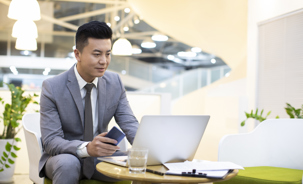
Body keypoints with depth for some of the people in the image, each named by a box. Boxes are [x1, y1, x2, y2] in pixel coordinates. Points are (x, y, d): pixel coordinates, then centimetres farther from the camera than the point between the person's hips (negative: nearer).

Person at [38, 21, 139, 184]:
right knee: (68, 164, -37)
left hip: (101, 157, 3)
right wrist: (87, 148, -40)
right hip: (63, 157, -2)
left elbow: (129, 124, -4)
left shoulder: (115, 83, -2)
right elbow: (51, 141, -20)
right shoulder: (52, 87, -15)